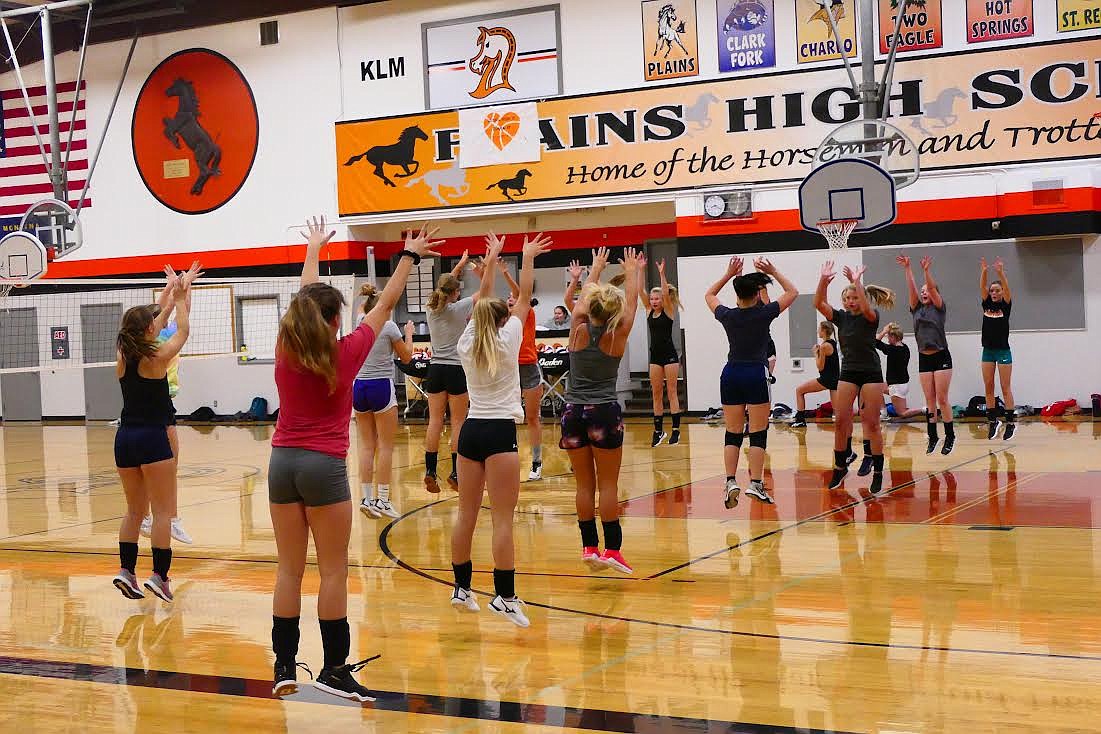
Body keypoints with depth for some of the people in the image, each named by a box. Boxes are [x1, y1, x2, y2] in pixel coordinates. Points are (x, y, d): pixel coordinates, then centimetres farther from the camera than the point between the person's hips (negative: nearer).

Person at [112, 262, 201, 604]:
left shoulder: (123, 356, 5)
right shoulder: (157, 357, -10)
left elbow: (148, 326, 21)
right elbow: (183, 330, 6)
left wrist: (169, 294, 28)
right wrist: (180, 298, 19)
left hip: (125, 436, 6)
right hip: (153, 437, -6)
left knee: (134, 510, 14)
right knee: (162, 511, -1)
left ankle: (126, 571, 6)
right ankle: (159, 576, -4)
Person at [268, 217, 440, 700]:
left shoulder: (286, 350, 3)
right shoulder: (345, 353, -7)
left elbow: (305, 297, 20)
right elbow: (385, 305, 4)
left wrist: (314, 249, 35)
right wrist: (410, 256, 16)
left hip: (282, 461, 5)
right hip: (324, 465, -5)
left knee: (289, 570, 8)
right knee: (333, 573, 1)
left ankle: (284, 665, 10)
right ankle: (334, 669, 4)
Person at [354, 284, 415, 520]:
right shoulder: (388, 326, -6)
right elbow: (406, 357, 4)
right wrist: (409, 333, 18)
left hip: (359, 386, 5)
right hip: (381, 387, -5)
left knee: (366, 445, 8)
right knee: (385, 446, 1)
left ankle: (367, 498, 6)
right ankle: (382, 499, 0)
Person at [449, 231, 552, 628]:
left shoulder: (467, 343, 8)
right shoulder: (506, 340, -3)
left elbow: (482, 302, 21)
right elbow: (524, 297, 4)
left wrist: (491, 261, 28)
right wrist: (528, 258, 15)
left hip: (470, 430, 5)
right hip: (499, 432, -5)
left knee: (466, 514, 10)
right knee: (502, 518, -8)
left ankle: (462, 588, 17)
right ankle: (505, 596, -12)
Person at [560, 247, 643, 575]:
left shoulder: (579, 330, -2)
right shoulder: (617, 335, -5)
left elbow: (584, 296, 16)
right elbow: (631, 303, 10)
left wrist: (596, 268, 32)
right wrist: (632, 271, 27)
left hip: (574, 412, 2)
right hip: (605, 412, -2)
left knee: (584, 484, 9)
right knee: (608, 485, 1)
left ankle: (589, 547, 9)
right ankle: (612, 549, 0)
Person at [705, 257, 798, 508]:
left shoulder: (728, 316, 0)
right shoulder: (764, 313, -7)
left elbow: (709, 295, 21)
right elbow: (792, 292, 6)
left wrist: (729, 274, 17)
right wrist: (772, 272, 6)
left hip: (731, 375, 3)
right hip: (756, 374, -3)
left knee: (732, 433, 7)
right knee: (758, 434, 0)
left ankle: (731, 482, -5)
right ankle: (755, 484, -7)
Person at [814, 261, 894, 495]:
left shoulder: (871, 317, -7)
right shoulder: (841, 317, 4)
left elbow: (866, 308, -32)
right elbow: (819, 303, -10)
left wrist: (857, 282, -34)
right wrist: (823, 280, -23)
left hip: (871, 373, -4)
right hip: (848, 373, 4)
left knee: (872, 423, -5)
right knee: (840, 421, -2)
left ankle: (878, 473, 1)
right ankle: (840, 466, 12)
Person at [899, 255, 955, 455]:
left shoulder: (939, 308, 1)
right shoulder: (917, 309, 11)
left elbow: (933, 289, -14)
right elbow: (912, 288, -1)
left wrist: (926, 271, -26)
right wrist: (907, 268, -11)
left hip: (941, 357, -4)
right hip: (924, 358, 5)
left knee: (942, 399, -6)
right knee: (930, 400, 5)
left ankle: (950, 436, -1)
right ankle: (932, 436, 8)